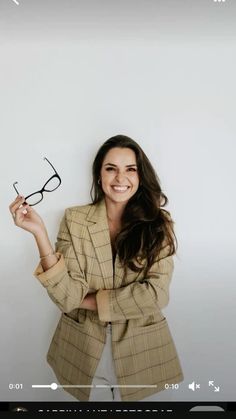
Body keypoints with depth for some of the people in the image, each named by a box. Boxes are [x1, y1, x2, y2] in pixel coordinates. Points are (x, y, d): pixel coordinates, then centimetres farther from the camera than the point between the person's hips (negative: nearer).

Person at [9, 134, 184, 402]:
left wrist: (90, 300, -16)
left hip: (142, 352, 0)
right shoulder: (74, 220, -9)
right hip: (85, 350, 1)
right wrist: (39, 232, -26)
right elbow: (68, 297, -17)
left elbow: (157, 295, -17)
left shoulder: (158, 223, -8)